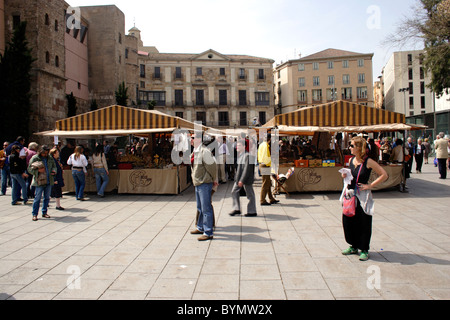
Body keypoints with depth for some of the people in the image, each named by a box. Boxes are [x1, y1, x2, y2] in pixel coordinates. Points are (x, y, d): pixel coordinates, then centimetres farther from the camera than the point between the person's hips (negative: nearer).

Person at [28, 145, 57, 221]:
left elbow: (54, 166, 20)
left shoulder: (50, 158, 9)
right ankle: (34, 214, 6)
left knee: (47, 197, 10)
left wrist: (54, 170, -1)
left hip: (49, 181, 5)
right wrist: (38, 170, -19)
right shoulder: (35, 158, -4)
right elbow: (29, 169, -3)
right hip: (39, 181, -5)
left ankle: (44, 212, 22)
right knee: (37, 198, -3)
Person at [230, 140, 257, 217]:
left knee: (250, 195, 3)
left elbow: (247, 169, -22)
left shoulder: (247, 156, -18)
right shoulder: (239, 155, 11)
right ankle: (237, 209, 19)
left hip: (246, 179, -10)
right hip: (239, 178, 10)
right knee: (234, 192, 10)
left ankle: (252, 212, 14)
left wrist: (242, 180, -23)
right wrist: (237, 178, 15)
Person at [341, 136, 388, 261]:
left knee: (363, 223, 2)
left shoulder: (368, 162, -13)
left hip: (363, 196, -6)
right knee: (347, 220, 9)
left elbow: (384, 175, -10)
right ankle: (354, 246, 26)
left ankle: (364, 250, 16)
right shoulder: (351, 160, 6)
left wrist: (370, 185, -13)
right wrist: (345, 176, -1)